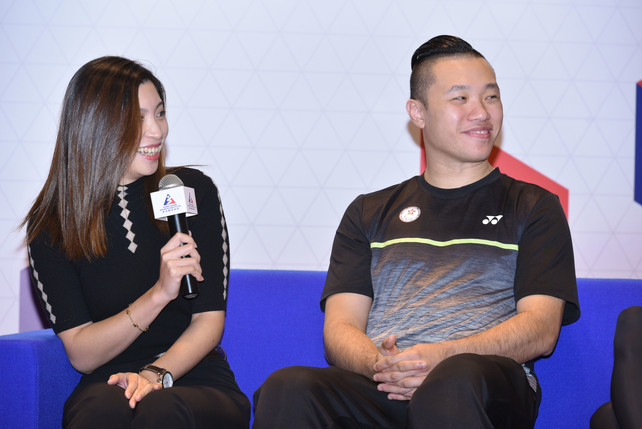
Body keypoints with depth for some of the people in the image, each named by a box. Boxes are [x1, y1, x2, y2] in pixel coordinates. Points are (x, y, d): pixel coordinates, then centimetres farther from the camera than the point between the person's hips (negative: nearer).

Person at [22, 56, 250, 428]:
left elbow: (210, 320, 1)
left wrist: (156, 374, -18)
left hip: (198, 385, 0)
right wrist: (159, 294, -17)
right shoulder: (51, 226, 2)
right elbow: (81, 354, -3)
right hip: (107, 384, 0)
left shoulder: (194, 190, 4)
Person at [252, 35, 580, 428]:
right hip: (383, 391, 2)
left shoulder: (534, 208, 18)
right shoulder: (370, 212, 24)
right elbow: (340, 327, 13)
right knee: (288, 389, -32)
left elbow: (540, 329, 4)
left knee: (453, 383, -41)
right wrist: (379, 365, -13)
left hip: (491, 383, -2)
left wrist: (443, 358, -15)